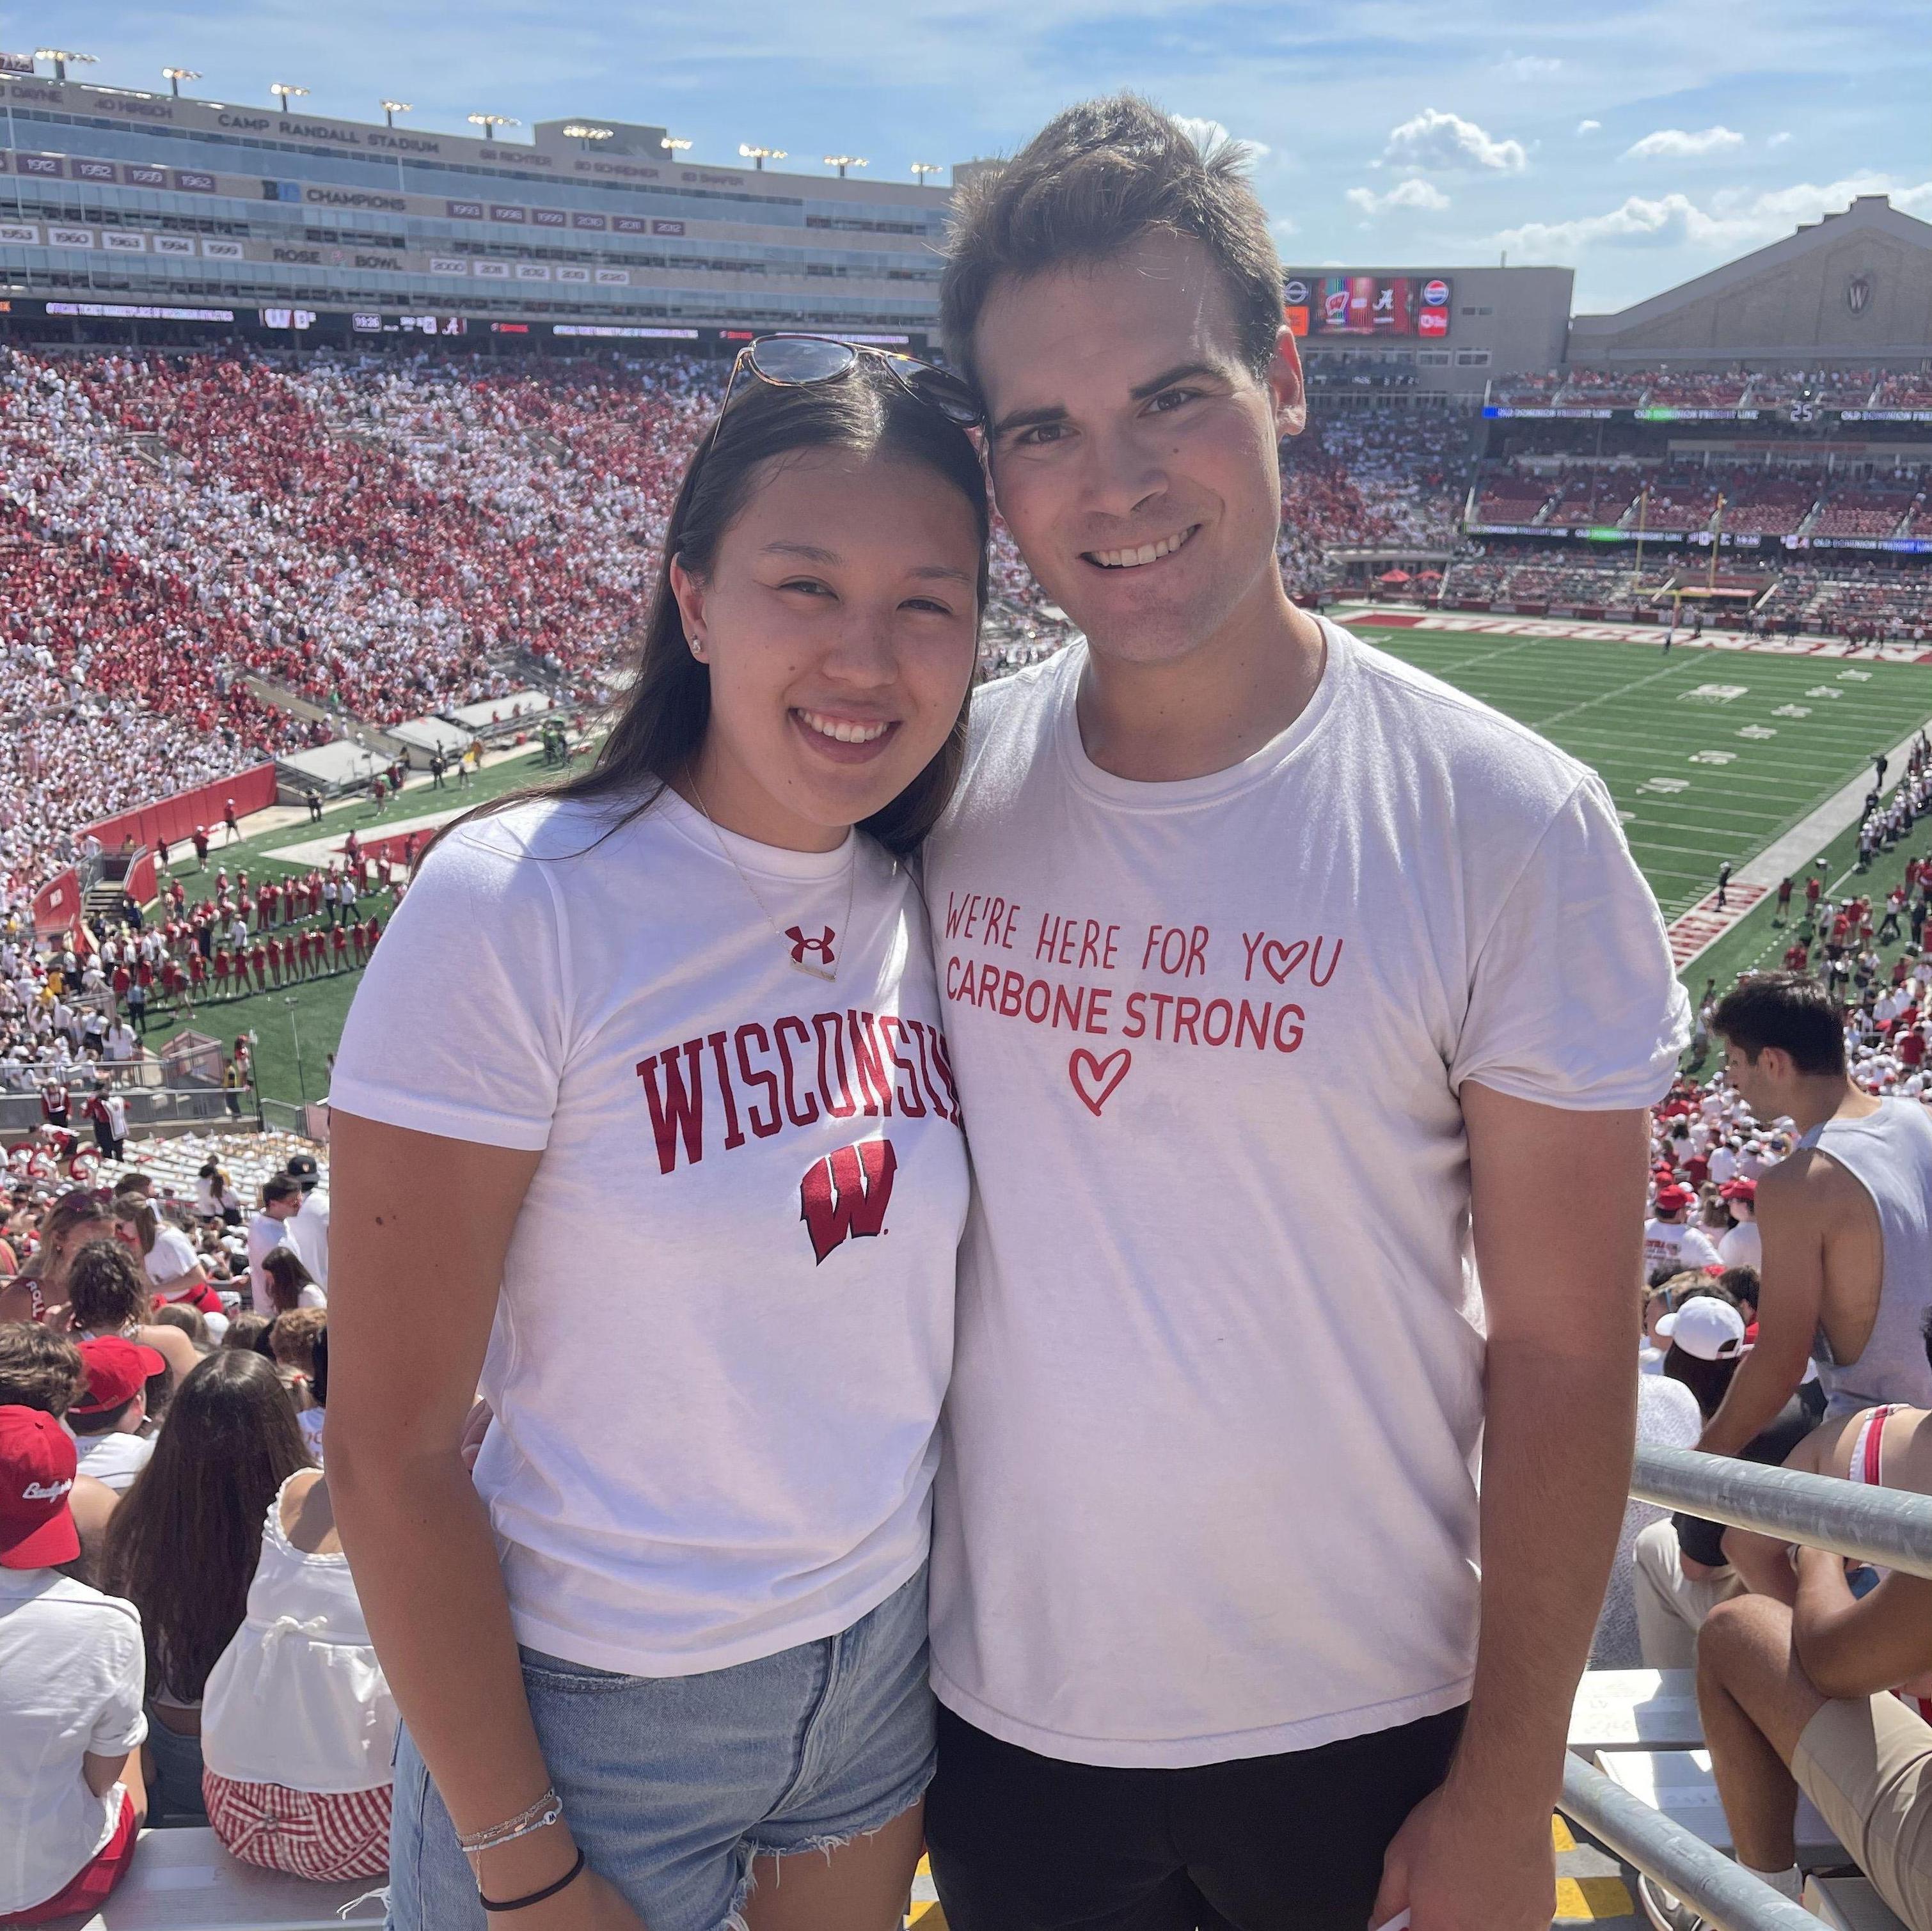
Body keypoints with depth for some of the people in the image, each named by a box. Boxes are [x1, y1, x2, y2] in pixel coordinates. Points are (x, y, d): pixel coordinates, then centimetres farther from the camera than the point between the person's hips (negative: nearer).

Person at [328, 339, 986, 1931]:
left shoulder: (932, 914, -4)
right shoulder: (515, 908, -20)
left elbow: (922, 1307, 7)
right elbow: (391, 1452, -17)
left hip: (888, 1661, 5)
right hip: (590, 1708, -5)